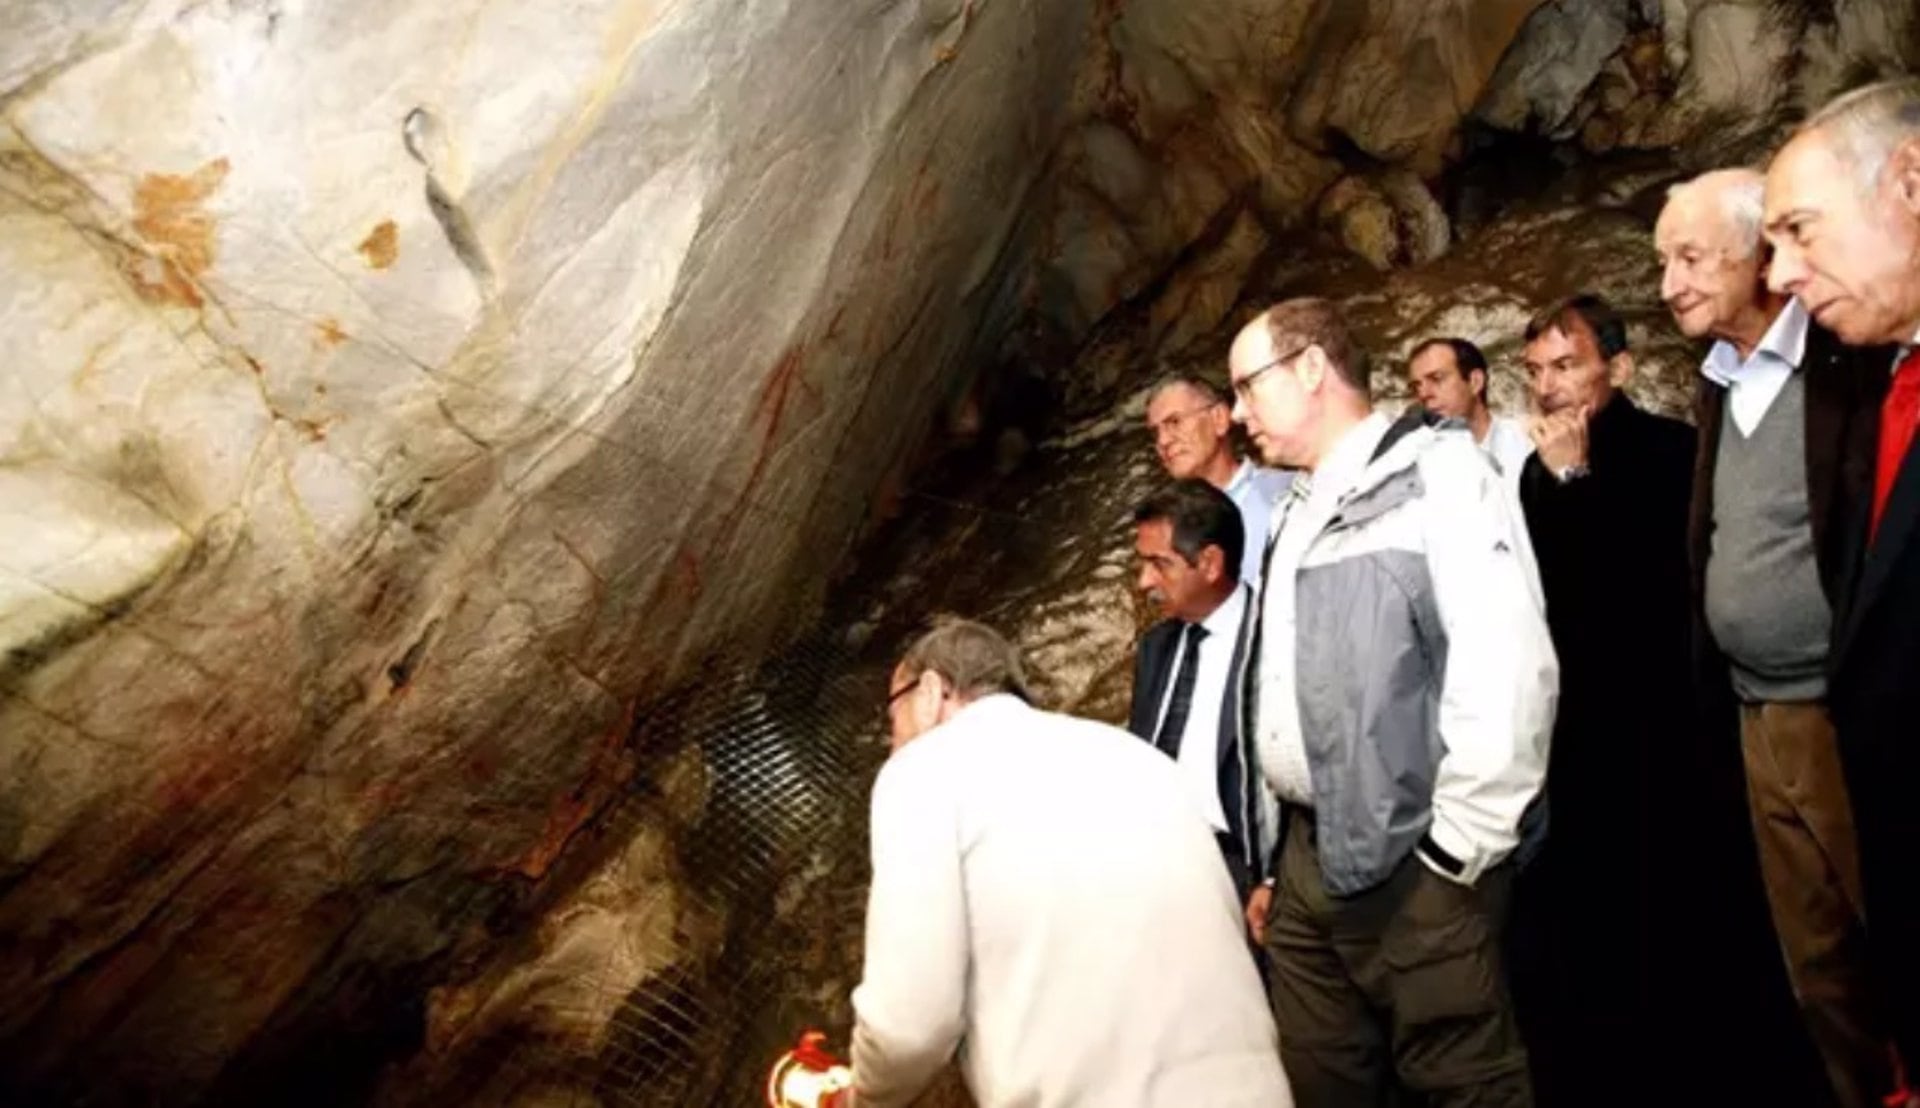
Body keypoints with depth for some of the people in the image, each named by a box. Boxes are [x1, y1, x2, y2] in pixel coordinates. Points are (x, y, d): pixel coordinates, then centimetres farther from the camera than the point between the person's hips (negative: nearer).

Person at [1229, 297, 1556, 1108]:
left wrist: (1460, 846, -16)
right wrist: (1275, 857, 17)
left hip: (1410, 868, -7)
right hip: (1308, 863, 8)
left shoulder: (1436, 473, -5)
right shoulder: (1297, 515, 18)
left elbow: (1508, 667, -16)